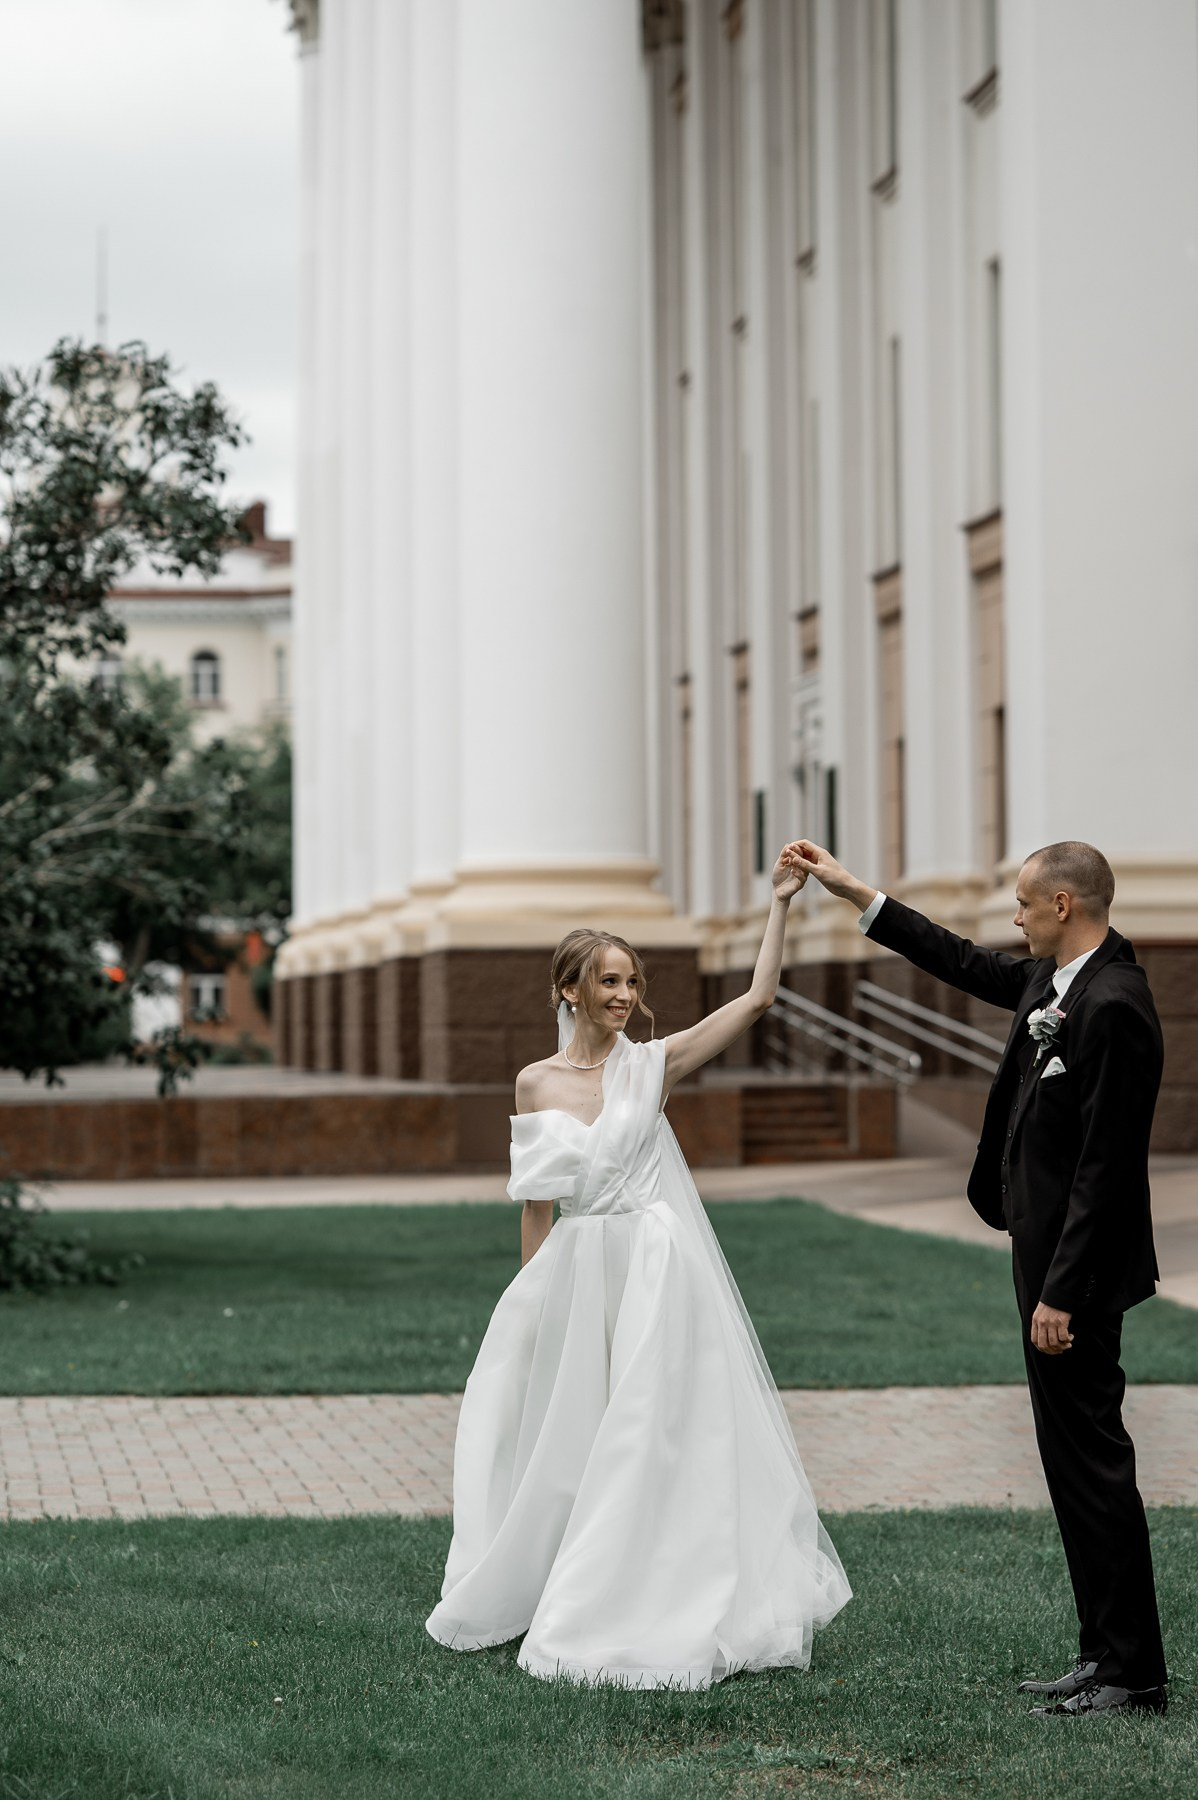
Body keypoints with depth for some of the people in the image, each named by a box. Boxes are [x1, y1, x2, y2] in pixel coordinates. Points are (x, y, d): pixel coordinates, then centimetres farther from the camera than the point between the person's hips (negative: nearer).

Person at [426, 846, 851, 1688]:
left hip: (656, 1271, -2)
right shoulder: (536, 1084, 4)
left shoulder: (653, 1065, -1)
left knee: (655, 1438, -2)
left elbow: (758, 997, -8)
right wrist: (532, 1300, 8)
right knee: (568, 1443, 9)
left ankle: (654, 1608, 7)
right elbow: (537, 1205, 9)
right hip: (575, 1278, 2)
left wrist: (780, 903, -12)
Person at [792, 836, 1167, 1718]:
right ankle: (1108, 1655, 19)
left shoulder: (1113, 1006, -21)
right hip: (1052, 1256, 10)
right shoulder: (1056, 980, 8)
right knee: (1075, 1461, 13)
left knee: (1091, 1462, -5)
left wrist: (1060, 1293, -22)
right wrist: (855, 892, 27)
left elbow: (1104, 1167, -23)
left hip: (1078, 1267, -10)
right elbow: (970, 966, 26)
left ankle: (1133, 1675, 1)